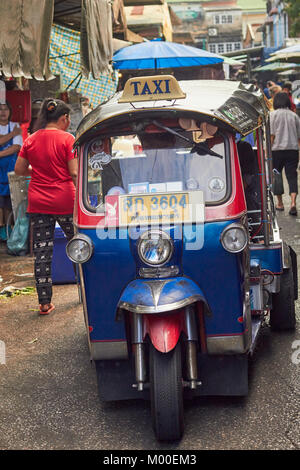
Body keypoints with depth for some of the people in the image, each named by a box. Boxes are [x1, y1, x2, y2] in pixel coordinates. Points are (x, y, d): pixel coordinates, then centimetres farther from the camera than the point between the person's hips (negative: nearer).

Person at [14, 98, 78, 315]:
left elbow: (19, 169, 11)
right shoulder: (67, 139, -8)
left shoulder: (31, 140, 5)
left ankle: (45, 302, 6)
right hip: (64, 201, -3)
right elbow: (74, 173, -12)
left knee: (42, 251, 5)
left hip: (38, 203, 4)